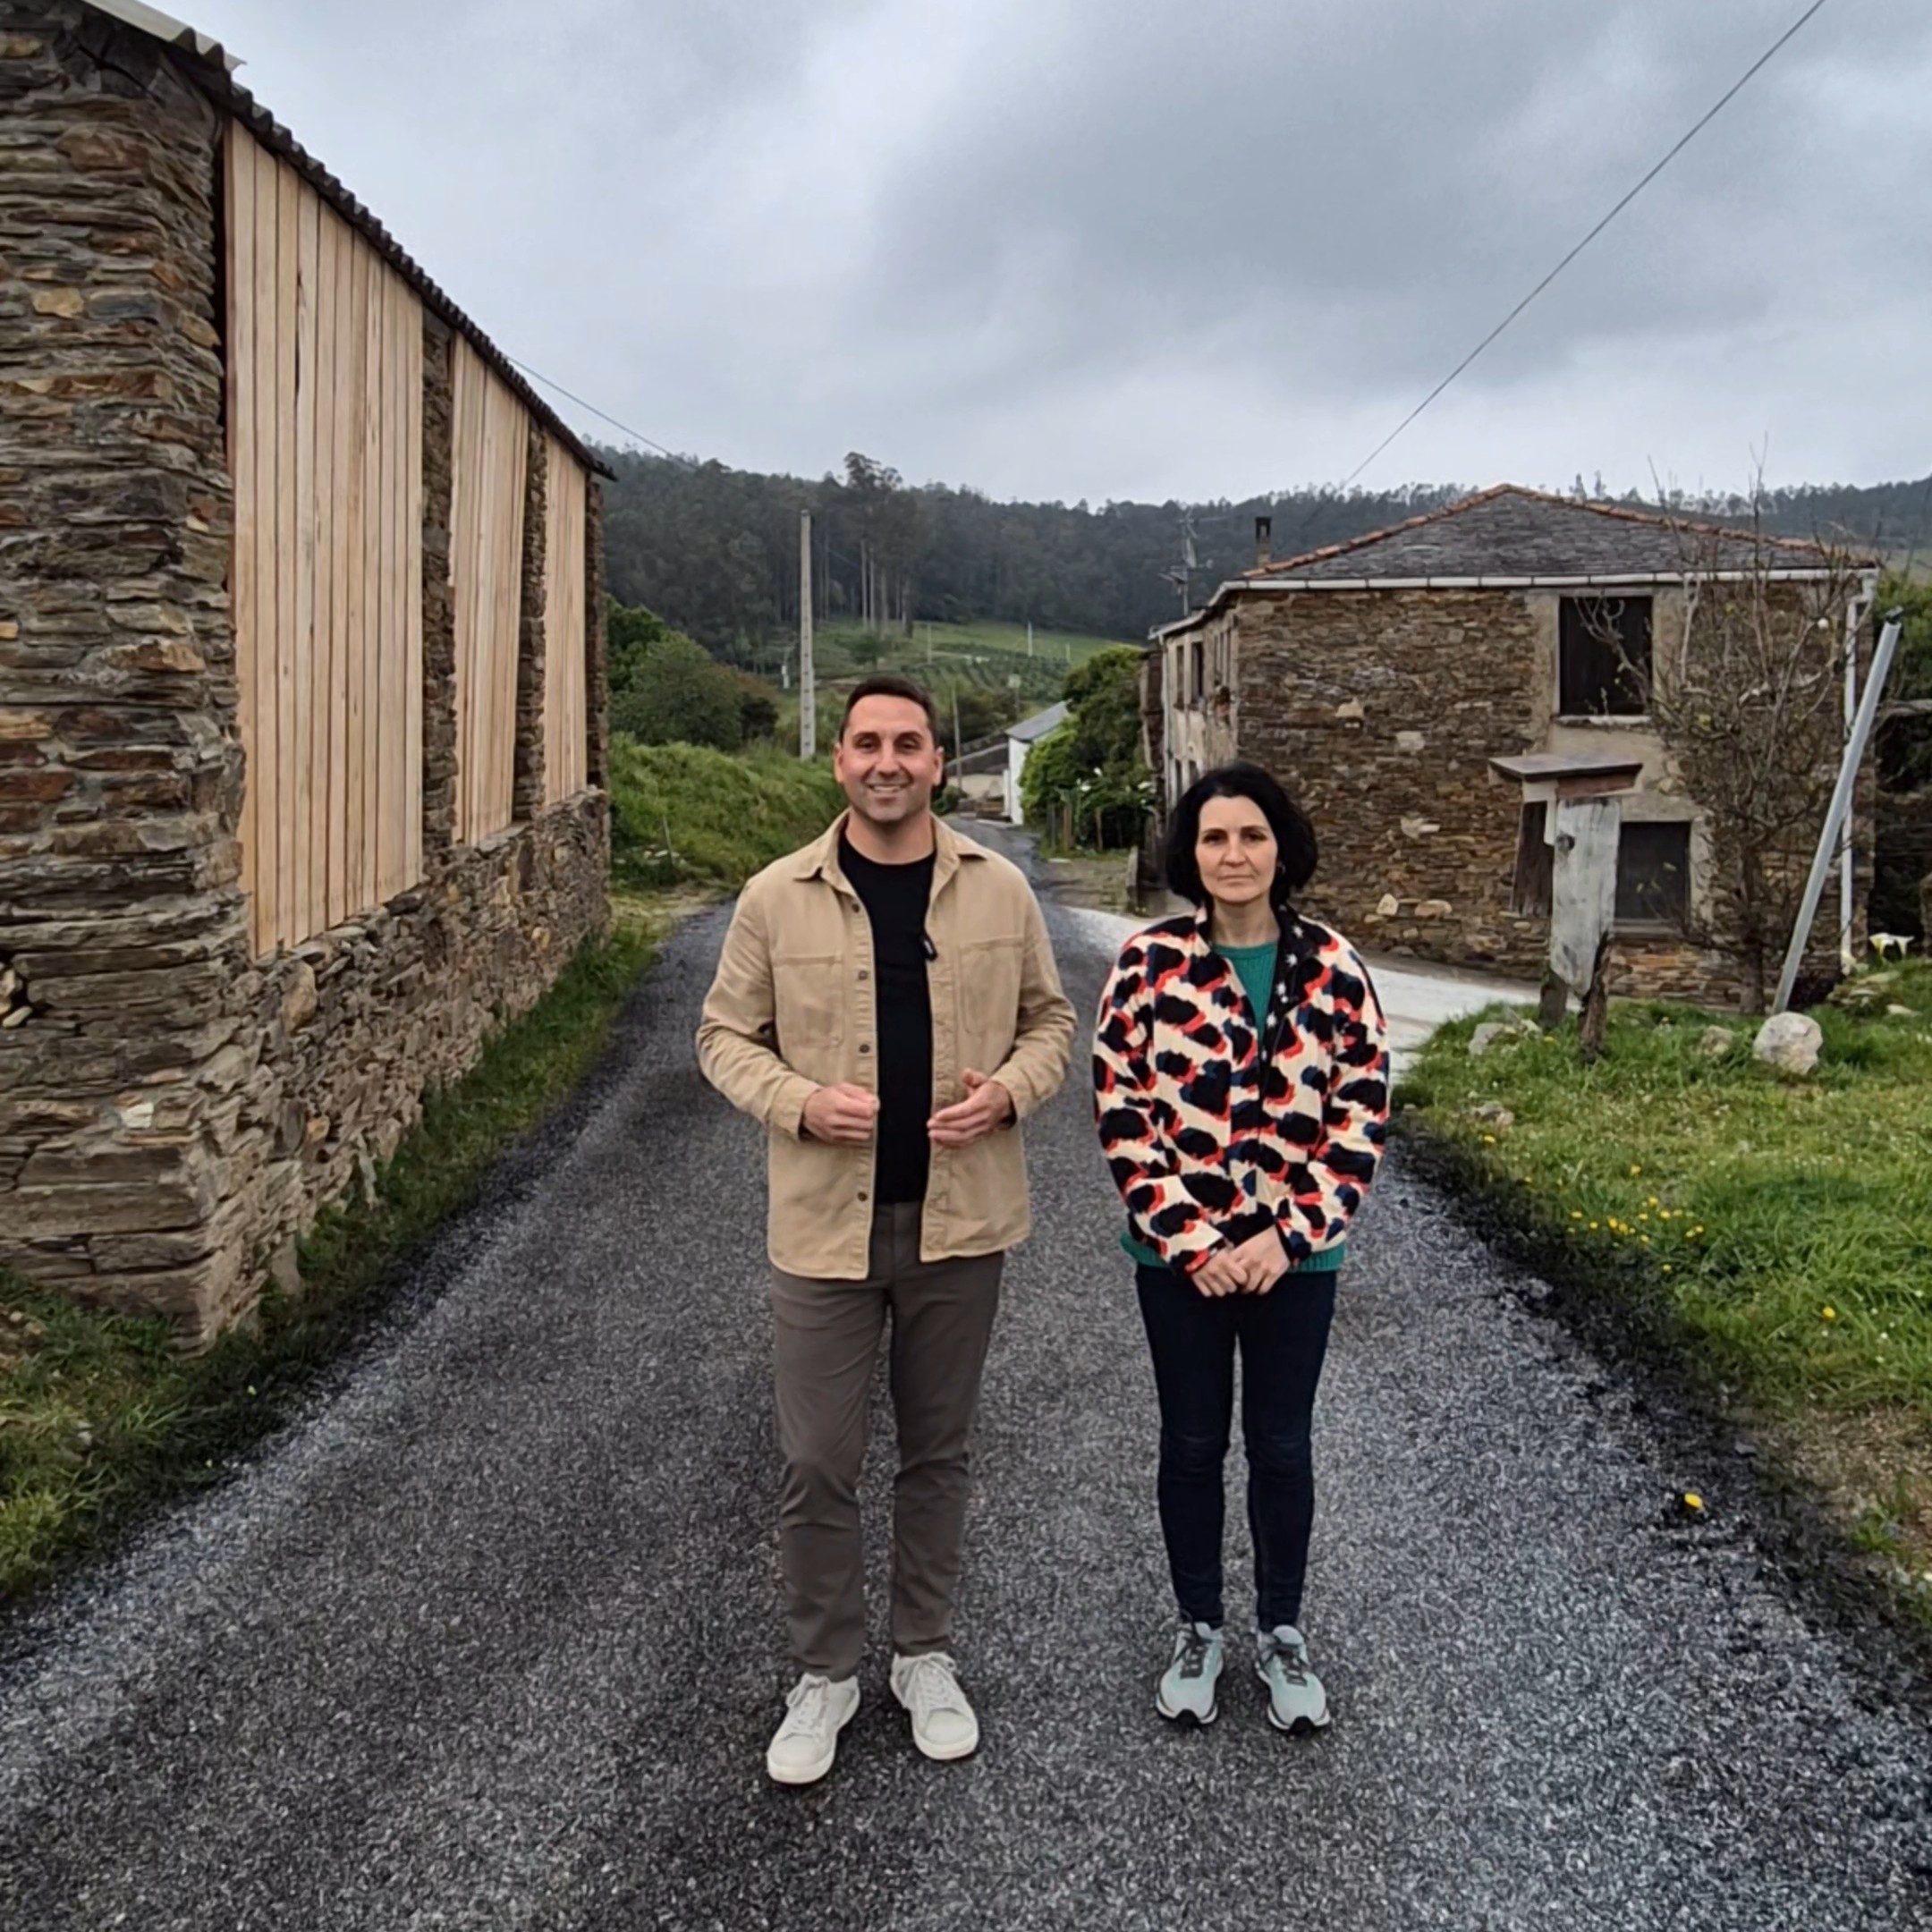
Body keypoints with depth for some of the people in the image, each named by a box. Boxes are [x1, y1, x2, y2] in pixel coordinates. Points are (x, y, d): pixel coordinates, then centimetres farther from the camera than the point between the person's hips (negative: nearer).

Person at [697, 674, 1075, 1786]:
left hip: (961, 1218, 1)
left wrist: (1010, 1090, -12)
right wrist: (800, 1103, -16)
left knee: (939, 1452, 16)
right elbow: (726, 1038, 2)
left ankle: (927, 1657, 35)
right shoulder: (777, 898, -4)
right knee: (818, 1464, 6)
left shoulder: (1000, 890, -1)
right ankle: (827, 1672, 29)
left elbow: (1050, 1018, 8)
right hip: (827, 1222, -1)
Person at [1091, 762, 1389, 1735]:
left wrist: (1289, 1236, -11)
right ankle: (1197, 1630, 33)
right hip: (1179, 1257, 0)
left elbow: (1361, 1114, -3)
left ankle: (1282, 1633, 34)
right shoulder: (1148, 962, -7)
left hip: (1294, 1258, 1)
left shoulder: (1332, 967, -4)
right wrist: (1189, 1242, -12)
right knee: (1191, 1446, 14)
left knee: (1281, 1448, 14)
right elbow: (1121, 1113, -7)